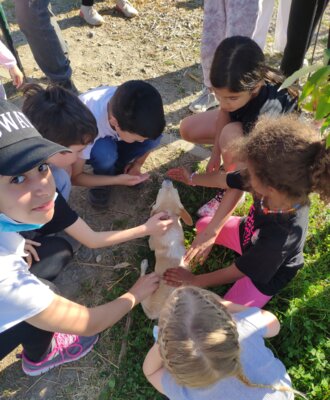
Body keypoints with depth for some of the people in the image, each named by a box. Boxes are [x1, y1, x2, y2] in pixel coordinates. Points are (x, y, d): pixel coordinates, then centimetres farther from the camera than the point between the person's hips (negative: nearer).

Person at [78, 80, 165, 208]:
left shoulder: (133, 111, -31)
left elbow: (149, 137, -5)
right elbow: (74, 177, -29)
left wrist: (137, 164, -12)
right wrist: (117, 180, -31)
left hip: (111, 136, 4)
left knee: (154, 134, -23)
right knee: (104, 152, -37)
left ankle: (118, 167, 2)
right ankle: (101, 182, -4)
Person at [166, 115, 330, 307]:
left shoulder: (282, 237, -47)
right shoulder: (277, 182, -34)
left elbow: (236, 272, -29)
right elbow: (224, 180, -15)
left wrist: (194, 280, -16)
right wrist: (192, 179, -2)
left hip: (267, 272, -5)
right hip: (249, 234, 6)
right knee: (203, 225, 19)